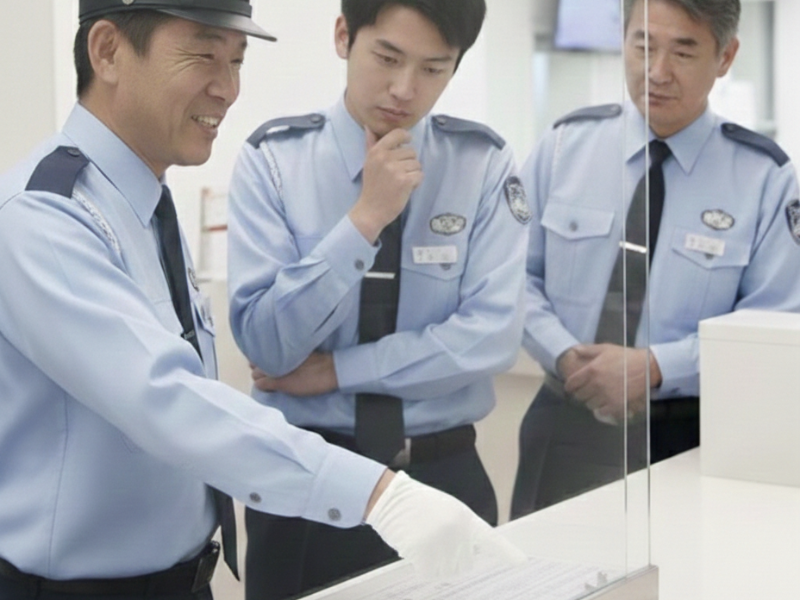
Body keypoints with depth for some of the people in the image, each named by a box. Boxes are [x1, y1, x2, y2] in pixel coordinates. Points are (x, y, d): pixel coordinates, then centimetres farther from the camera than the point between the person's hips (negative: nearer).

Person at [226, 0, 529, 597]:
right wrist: (365, 218, -22)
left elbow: (492, 336, -12)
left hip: (445, 478, 1)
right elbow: (266, 344, -14)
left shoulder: (485, 164, -5)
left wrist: (336, 370, -13)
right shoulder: (273, 159, -7)